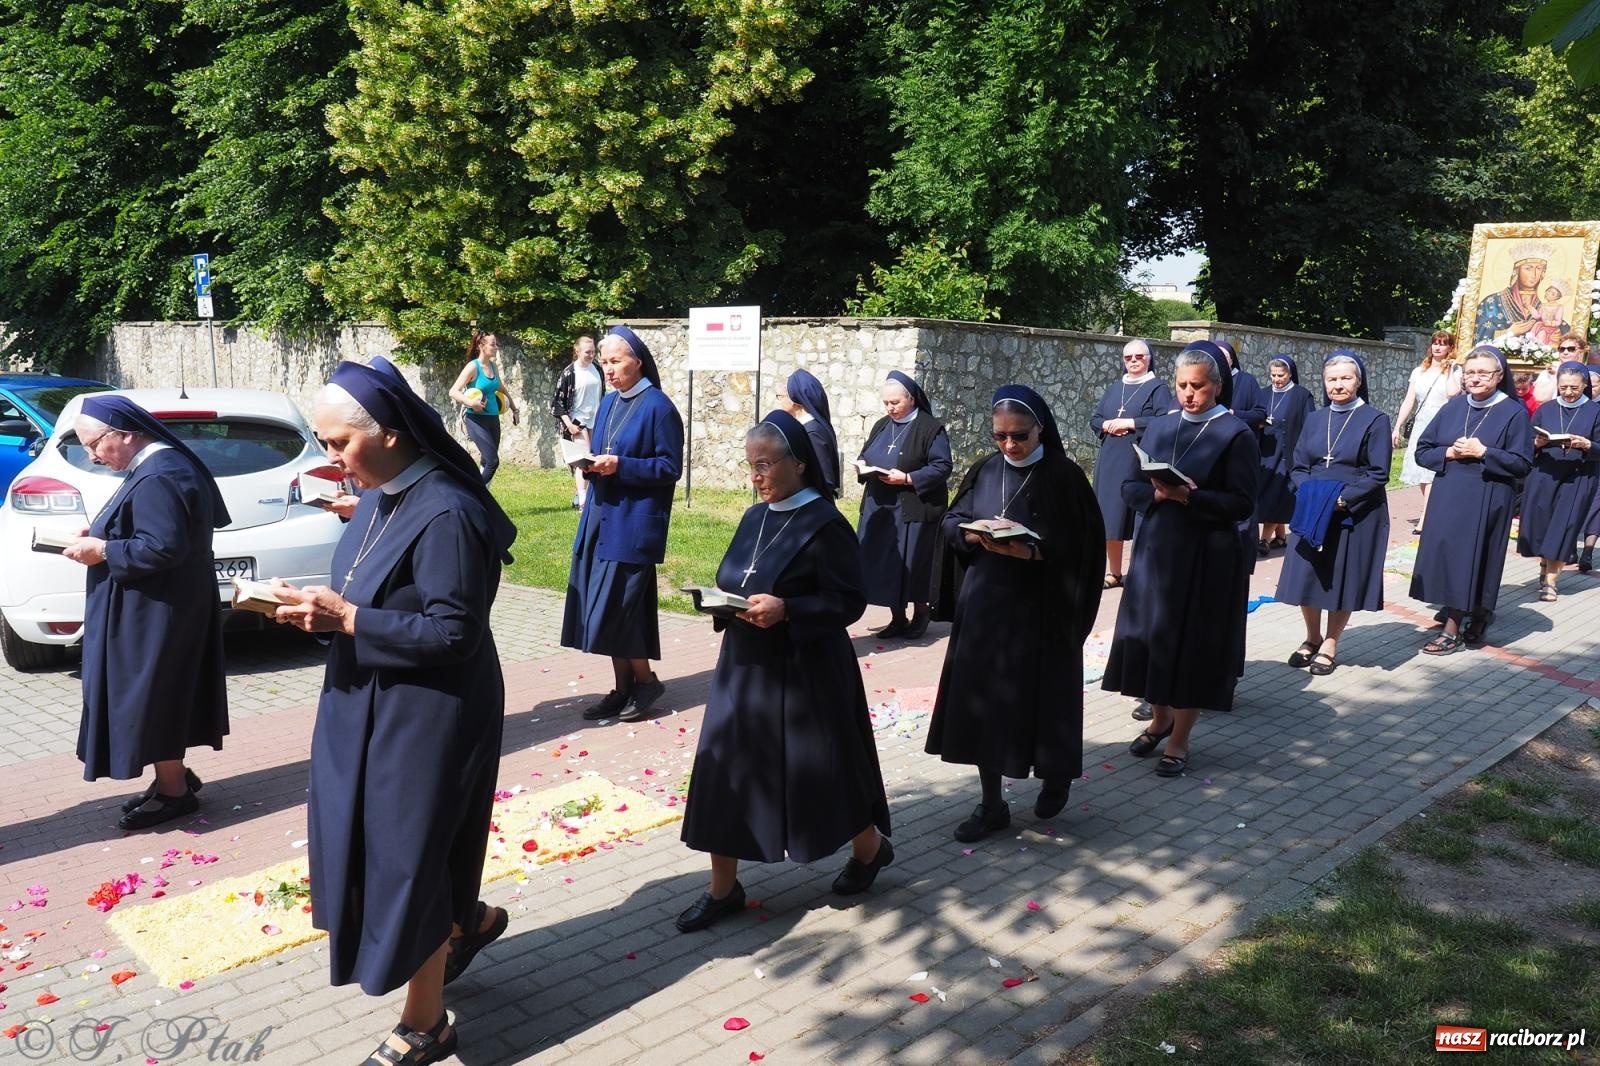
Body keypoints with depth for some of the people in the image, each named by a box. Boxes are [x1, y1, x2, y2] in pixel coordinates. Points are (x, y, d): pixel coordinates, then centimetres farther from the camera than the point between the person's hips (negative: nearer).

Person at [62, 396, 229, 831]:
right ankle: (174, 777, 28)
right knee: (160, 695, 17)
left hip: (156, 612, -10)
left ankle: (173, 790, 12)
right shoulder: (165, 464, 10)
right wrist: (103, 535, 8)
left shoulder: (156, 478, -23)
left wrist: (104, 550, -18)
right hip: (161, 607, 10)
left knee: (150, 695, 1)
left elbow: (163, 547, -28)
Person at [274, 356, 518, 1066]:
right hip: (369, 708, 9)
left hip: (426, 720, -9)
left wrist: (347, 619, -23)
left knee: (405, 861, 5)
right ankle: (468, 920, 46)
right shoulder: (382, 495, 3)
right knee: (373, 846, 21)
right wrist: (325, 607, -5)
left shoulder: (445, 512, -24)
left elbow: (452, 632, -24)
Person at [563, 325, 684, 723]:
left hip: (633, 523, -8)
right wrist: (592, 464, -2)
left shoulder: (658, 406, -9)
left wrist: (621, 466, -20)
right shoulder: (608, 402, 13)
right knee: (606, 610, 8)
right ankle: (623, 689, 18)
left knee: (613, 610, -7)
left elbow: (671, 467, -12)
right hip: (601, 517, 8)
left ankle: (645, 679, 11)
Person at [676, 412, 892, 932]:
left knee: (817, 770, 9)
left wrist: (785, 609, -27)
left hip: (803, 672, -7)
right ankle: (723, 888, 19)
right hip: (744, 668, 7)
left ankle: (871, 846, 37)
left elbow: (849, 602, -16)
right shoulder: (755, 518, 7)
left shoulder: (825, 524, -15)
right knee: (724, 773, 6)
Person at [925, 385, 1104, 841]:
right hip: (983, 604, 4)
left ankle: (1055, 777, 35)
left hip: (1040, 610, -4)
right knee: (981, 700, 5)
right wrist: (978, 534, -14)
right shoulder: (984, 471, 5)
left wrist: (1030, 550, -24)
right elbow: (952, 522, 8)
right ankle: (991, 803, 18)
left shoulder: (1064, 477, -8)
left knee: (1042, 699, 5)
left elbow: (1083, 545, -10)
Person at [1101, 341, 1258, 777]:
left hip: (1207, 557, -5)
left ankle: (1180, 738, 16)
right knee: (1149, 634, 10)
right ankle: (1160, 717, 32)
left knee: (1192, 642, 3)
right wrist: (1157, 492, -14)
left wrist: (1188, 497, -24)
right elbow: (1130, 486, 7)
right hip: (1156, 548, 5)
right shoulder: (1160, 427, 8)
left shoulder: (1236, 435, -7)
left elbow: (1242, 504, -12)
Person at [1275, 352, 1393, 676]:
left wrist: (1343, 499, -19)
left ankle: (1330, 645, 18)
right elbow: (1298, 467, 9)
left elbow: (1378, 475, -9)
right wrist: (1309, 494, -10)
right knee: (1307, 577, 4)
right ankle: (1312, 638, 23)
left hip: (1354, 516, -4)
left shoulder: (1375, 420, -4)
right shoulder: (1314, 419, 10)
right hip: (1311, 513, 4)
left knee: (1342, 581, 4)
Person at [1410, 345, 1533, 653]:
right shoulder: (1454, 406, 7)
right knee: (1447, 556, 6)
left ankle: (1453, 631, 6)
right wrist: (1449, 453, -11)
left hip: (1486, 502, -4)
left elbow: (1522, 464, -9)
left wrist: (1482, 452, -17)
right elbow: (1422, 450, 7)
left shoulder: (1514, 412, -5)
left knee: (1469, 559, -2)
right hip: (1448, 497, 5)